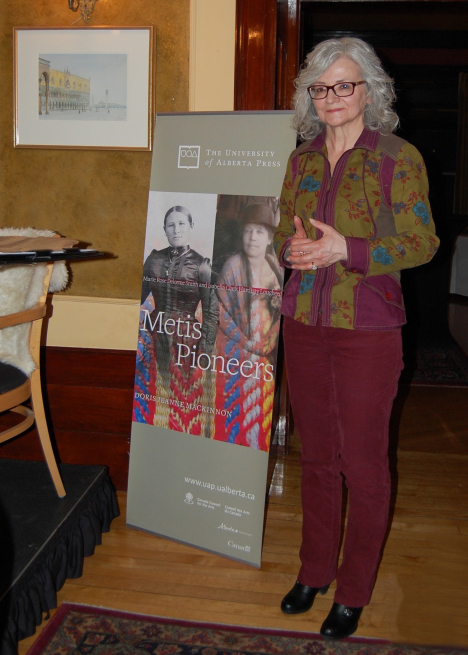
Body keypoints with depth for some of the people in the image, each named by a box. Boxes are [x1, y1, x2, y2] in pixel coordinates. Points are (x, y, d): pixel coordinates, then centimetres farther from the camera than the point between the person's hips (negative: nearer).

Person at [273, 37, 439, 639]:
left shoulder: (398, 158, -6)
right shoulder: (301, 160, 10)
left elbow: (421, 243, -8)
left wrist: (344, 249, -19)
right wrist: (291, 246, -7)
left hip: (367, 330, -5)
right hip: (304, 324, 5)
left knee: (364, 464, 4)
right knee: (315, 455, 15)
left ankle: (354, 592, 22)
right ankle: (314, 570, 32)